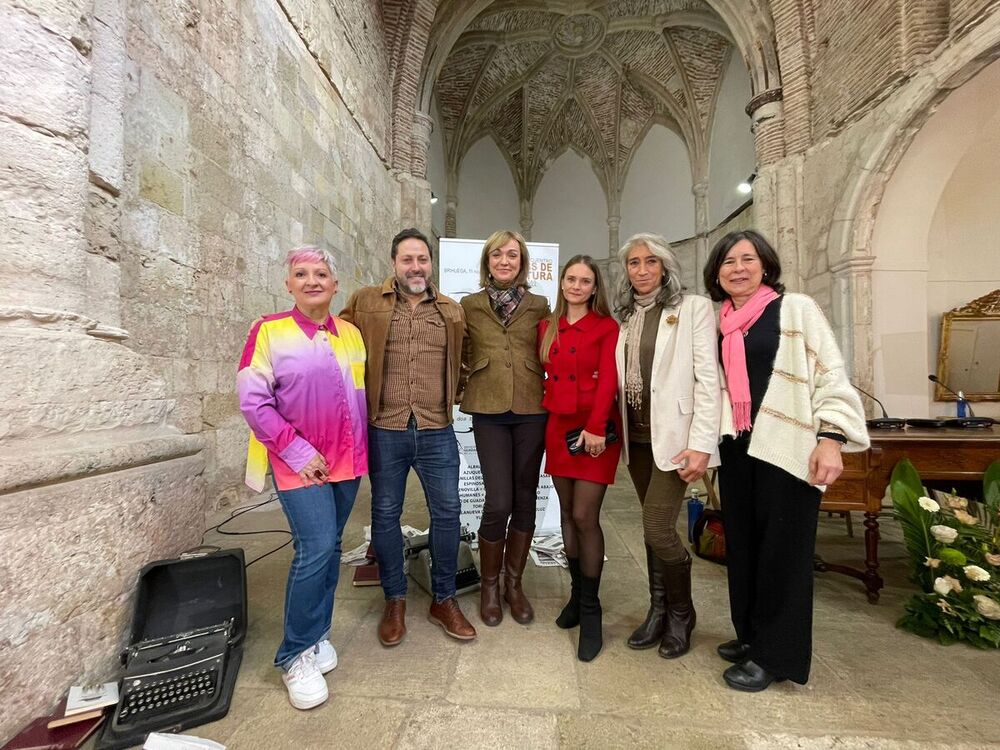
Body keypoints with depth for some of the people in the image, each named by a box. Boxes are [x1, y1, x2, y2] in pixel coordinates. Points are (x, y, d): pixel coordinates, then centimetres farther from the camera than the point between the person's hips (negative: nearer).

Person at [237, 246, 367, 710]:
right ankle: (296, 655, 12)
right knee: (316, 548, -9)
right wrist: (297, 452, -14)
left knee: (330, 547, 13)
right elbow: (253, 401, -10)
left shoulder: (351, 334, 7)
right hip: (300, 463, -4)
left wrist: (364, 449, 7)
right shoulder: (270, 331, -5)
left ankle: (317, 634, 32)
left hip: (347, 461, 5)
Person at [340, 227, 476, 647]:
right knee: (385, 515, 10)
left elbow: (461, 362, 18)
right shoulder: (365, 303, 2)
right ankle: (394, 601, 32)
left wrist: (450, 397, 8)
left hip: (437, 431, 2)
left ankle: (444, 600, 28)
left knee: (447, 513, 7)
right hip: (384, 430, -1)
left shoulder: (452, 312, 8)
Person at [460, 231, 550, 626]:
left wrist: (549, 391, 2)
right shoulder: (469, 305, 7)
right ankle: (489, 585, 20)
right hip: (489, 412, -1)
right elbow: (460, 354, 14)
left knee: (525, 500, 8)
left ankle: (514, 583, 27)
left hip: (532, 411, 2)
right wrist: (476, 375, -1)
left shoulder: (540, 305, 9)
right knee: (499, 502, -4)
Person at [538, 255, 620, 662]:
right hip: (558, 426, 5)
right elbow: (543, 375, 12)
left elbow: (608, 380, -11)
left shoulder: (607, 327, -2)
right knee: (567, 514, 12)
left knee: (585, 516, -5)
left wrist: (595, 427, -19)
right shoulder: (546, 327, 11)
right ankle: (577, 592, 30)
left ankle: (590, 610, 13)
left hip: (595, 430, -4)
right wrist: (548, 406, -1)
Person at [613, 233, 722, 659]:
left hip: (674, 437, -5)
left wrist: (702, 444, -16)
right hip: (637, 436, 5)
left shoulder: (693, 308, -3)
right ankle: (659, 611, 30)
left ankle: (681, 615, 20)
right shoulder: (626, 317, 13)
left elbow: (708, 380, -10)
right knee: (655, 528, 13)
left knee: (657, 528, -7)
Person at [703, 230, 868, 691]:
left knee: (782, 549, 4)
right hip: (735, 448, 5)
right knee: (742, 545, 12)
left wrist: (831, 437, -16)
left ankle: (775, 655, 20)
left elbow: (831, 375, -6)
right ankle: (751, 635, 31)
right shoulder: (719, 322, 12)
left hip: (786, 449, -5)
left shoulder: (797, 309, -1)